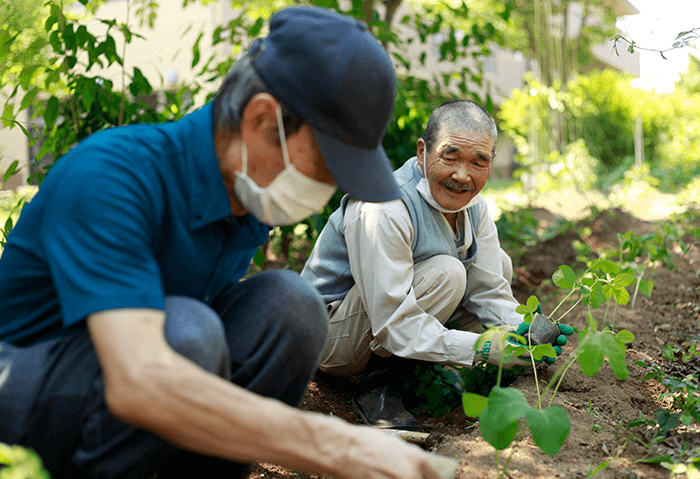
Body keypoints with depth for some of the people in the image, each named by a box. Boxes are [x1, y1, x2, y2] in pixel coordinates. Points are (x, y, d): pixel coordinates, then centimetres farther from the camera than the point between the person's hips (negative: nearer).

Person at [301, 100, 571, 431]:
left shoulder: (473, 205, -3)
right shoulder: (382, 211, -31)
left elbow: (489, 292, -4)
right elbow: (393, 324, -34)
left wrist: (524, 330, -25)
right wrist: (480, 348, -38)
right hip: (330, 335, -8)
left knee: (498, 264, 1)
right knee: (446, 273, -30)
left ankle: (419, 368, 2)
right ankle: (378, 387, -16)